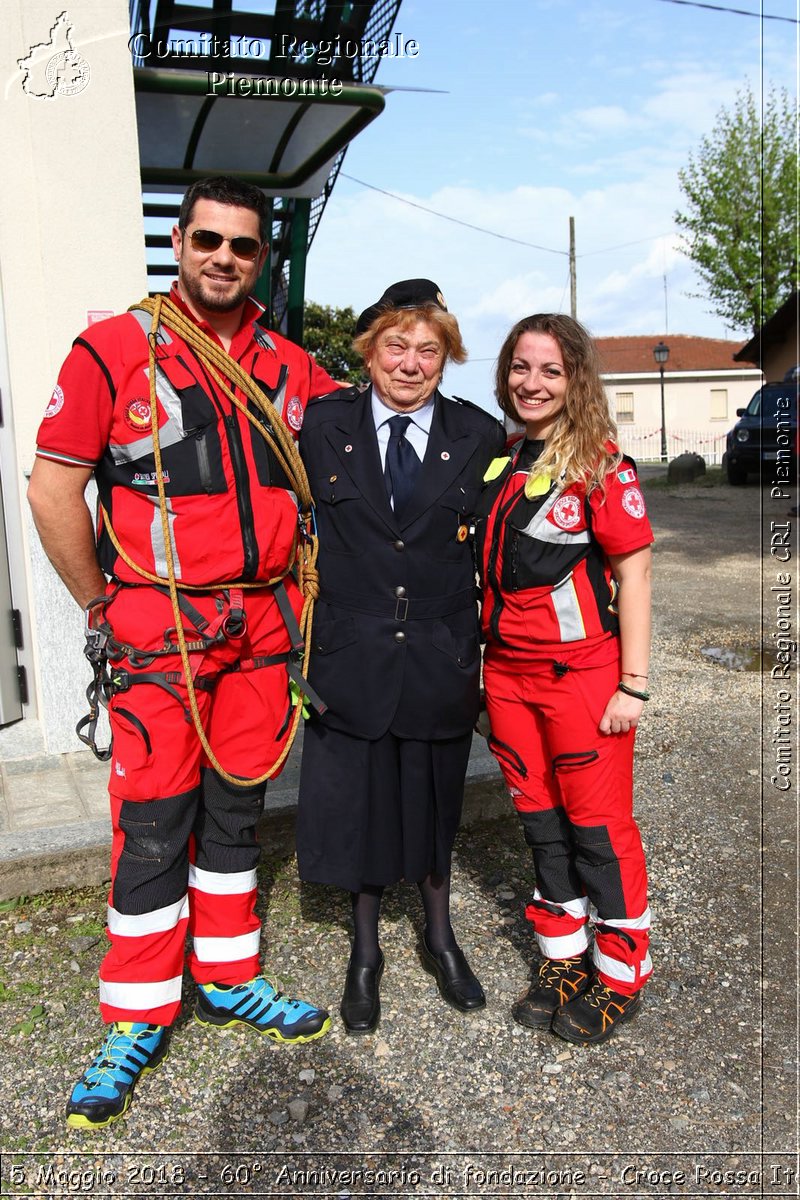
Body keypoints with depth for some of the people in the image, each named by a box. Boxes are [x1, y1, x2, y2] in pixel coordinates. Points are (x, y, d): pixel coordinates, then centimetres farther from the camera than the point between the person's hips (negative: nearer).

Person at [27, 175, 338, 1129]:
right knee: (154, 823, 1)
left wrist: (295, 583, 11)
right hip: (160, 628, -4)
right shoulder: (114, 349, -5)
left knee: (236, 806, 14)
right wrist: (103, 606, -5)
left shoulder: (290, 368, 9)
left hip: (260, 623, 5)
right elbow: (52, 487, -7)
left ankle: (229, 979, 31)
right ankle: (137, 1020, 19)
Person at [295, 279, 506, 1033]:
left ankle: (439, 936, 41)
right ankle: (366, 952, 35)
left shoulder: (480, 437, -1)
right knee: (357, 803, 12)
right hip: (351, 655, 0)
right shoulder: (322, 426, -2)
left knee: (435, 801, 17)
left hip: (440, 654, 1)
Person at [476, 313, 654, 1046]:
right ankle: (564, 960, 32)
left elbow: (632, 572, -9)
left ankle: (620, 976, 24)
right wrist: (482, 662, 10)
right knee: (541, 820, 14)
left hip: (581, 671, -5)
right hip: (507, 672, 6)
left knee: (599, 823, 5)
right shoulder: (499, 464, 8)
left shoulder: (599, 464, -8)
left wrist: (632, 683, -12)